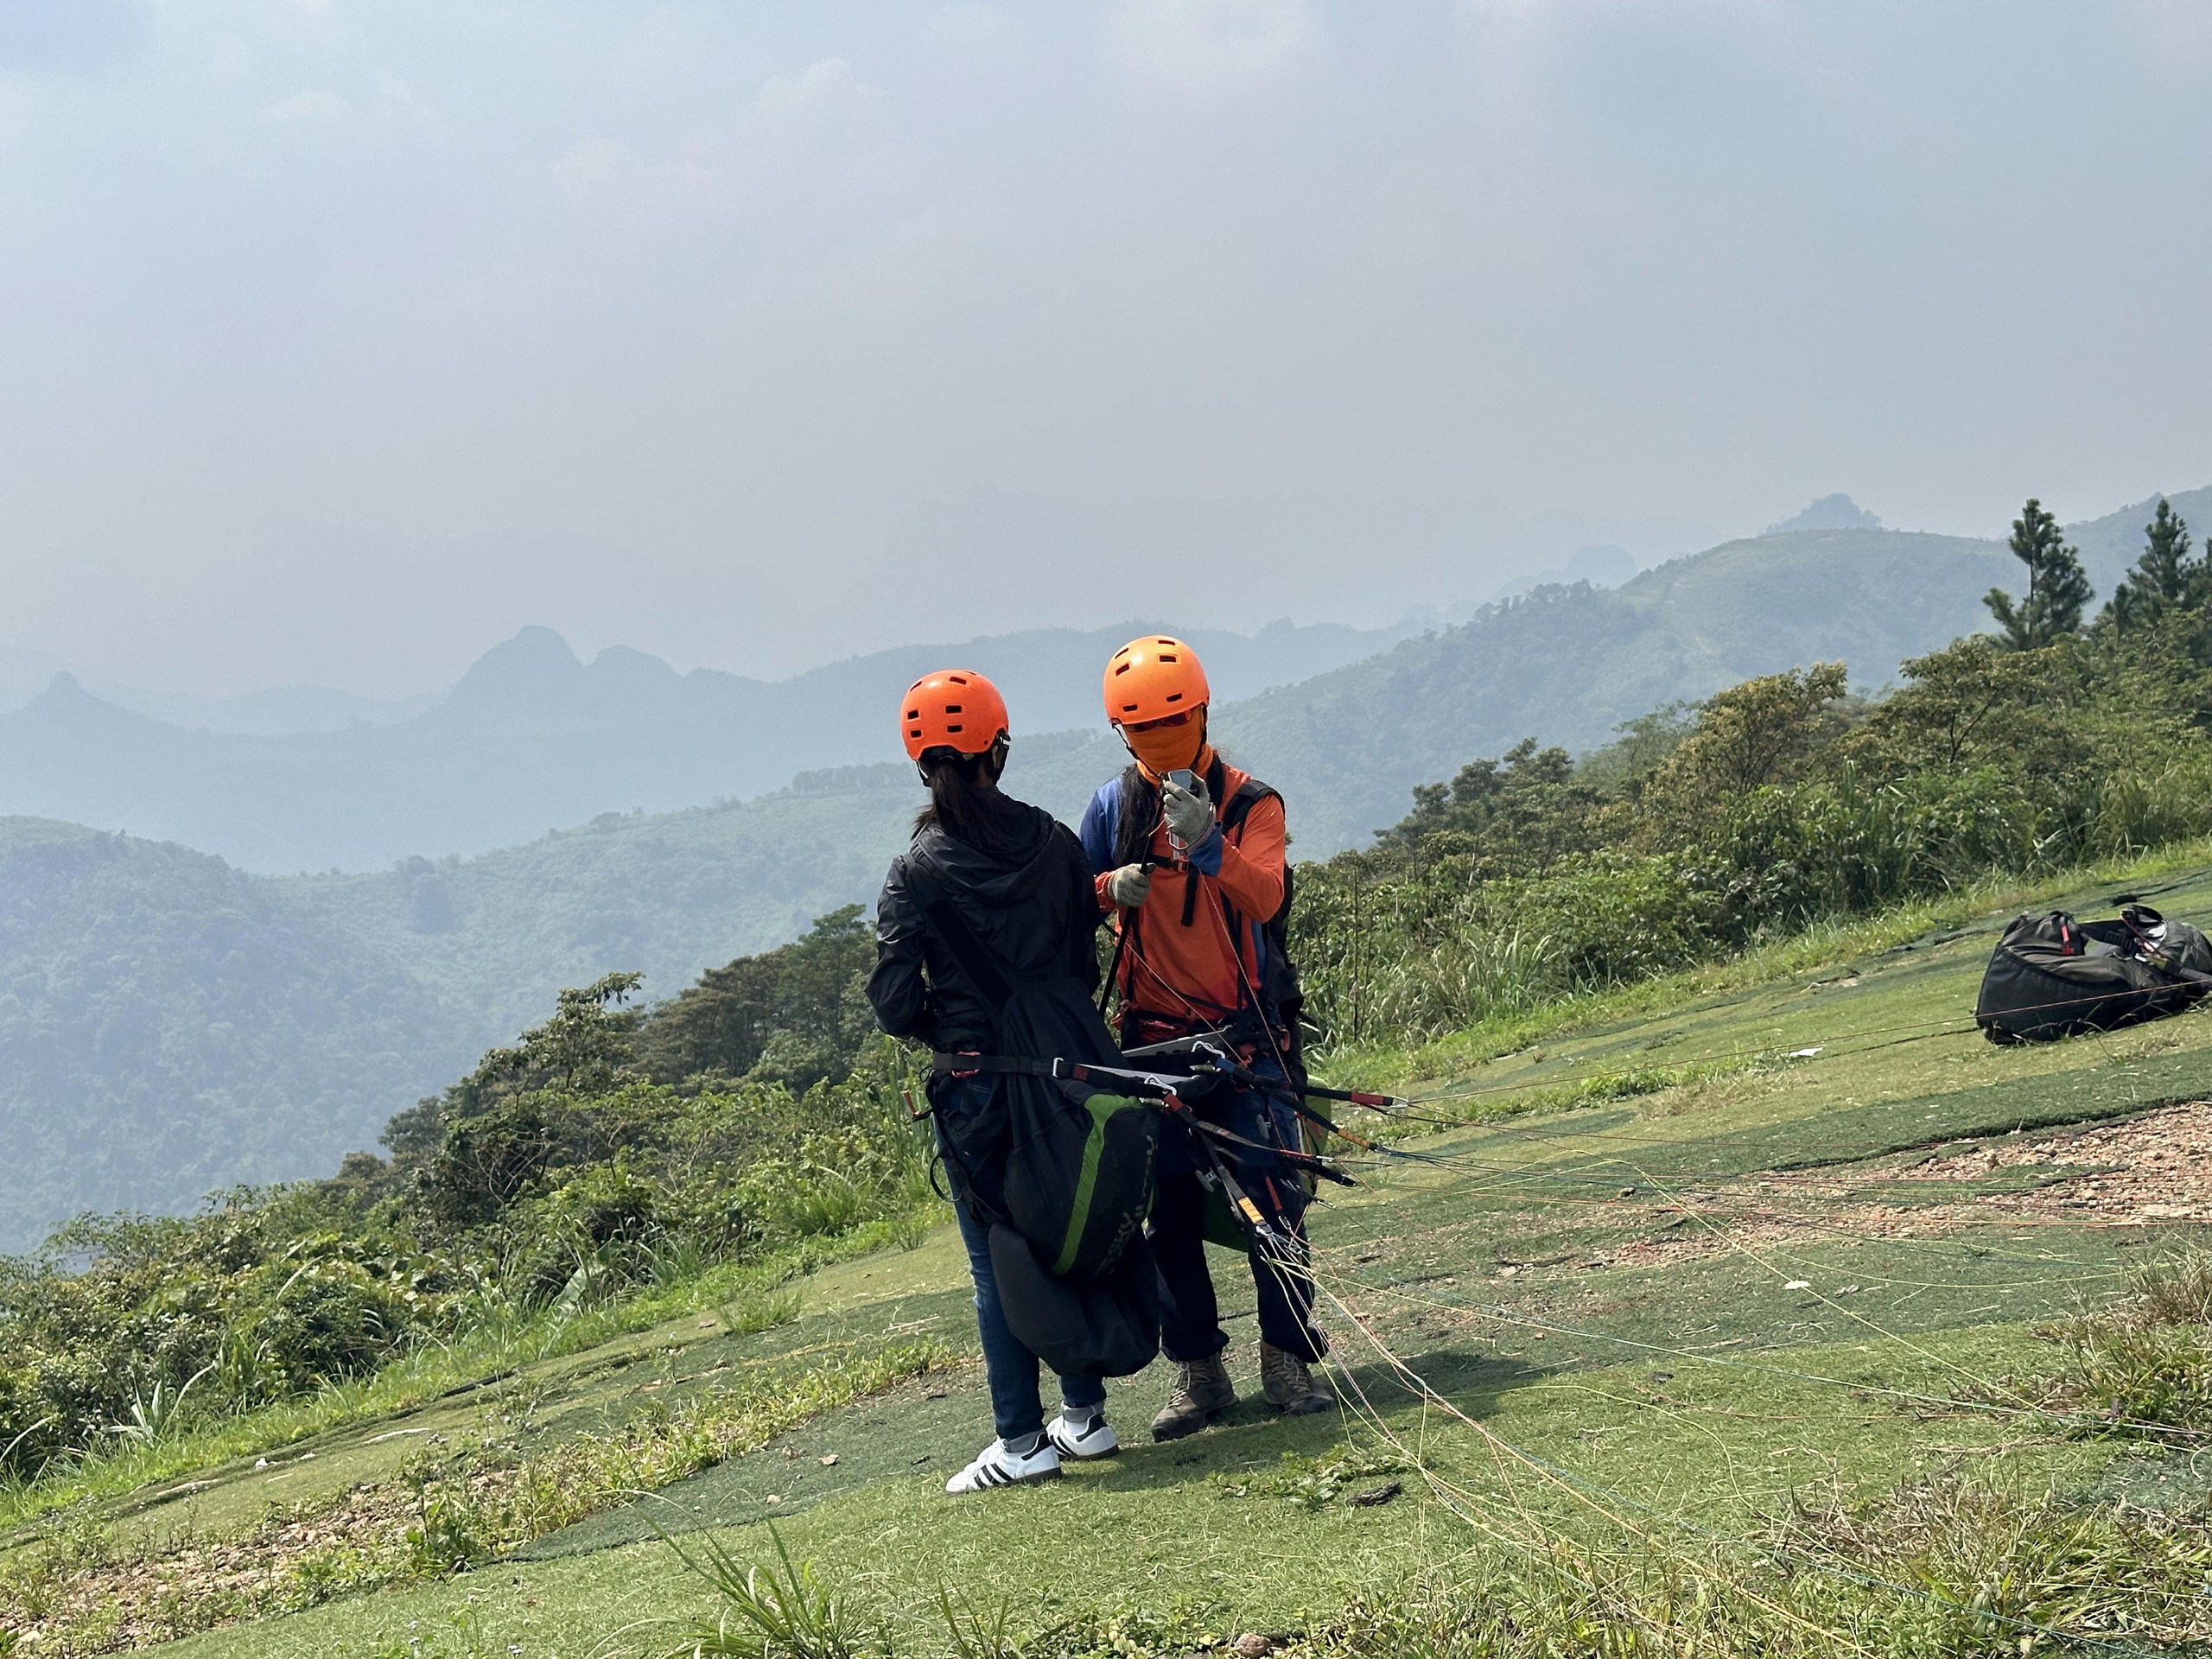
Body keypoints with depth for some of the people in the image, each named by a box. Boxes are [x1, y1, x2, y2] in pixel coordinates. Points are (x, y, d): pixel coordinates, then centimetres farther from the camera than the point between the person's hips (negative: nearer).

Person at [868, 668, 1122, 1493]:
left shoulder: (916, 872, -11)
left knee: (997, 1261, 4)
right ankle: (1085, 1414, 24)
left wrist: (944, 1028, 7)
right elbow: (1090, 960, 4)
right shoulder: (1053, 843, -1)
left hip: (974, 1086, -4)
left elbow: (895, 1004, -12)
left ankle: (1022, 1440, 8)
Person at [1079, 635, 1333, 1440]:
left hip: (1245, 1032, -2)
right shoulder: (1113, 807, 6)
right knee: (1168, 1208, 1)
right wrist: (1110, 887, -12)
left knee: (1273, 1193, -7)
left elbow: (1264, 898, -19)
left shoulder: (1251, 803, -2)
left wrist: (1208, 843, -37)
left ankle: (1288, 1362, 1)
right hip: (1153, 1035, 2)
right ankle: (1197, 1373, 8)